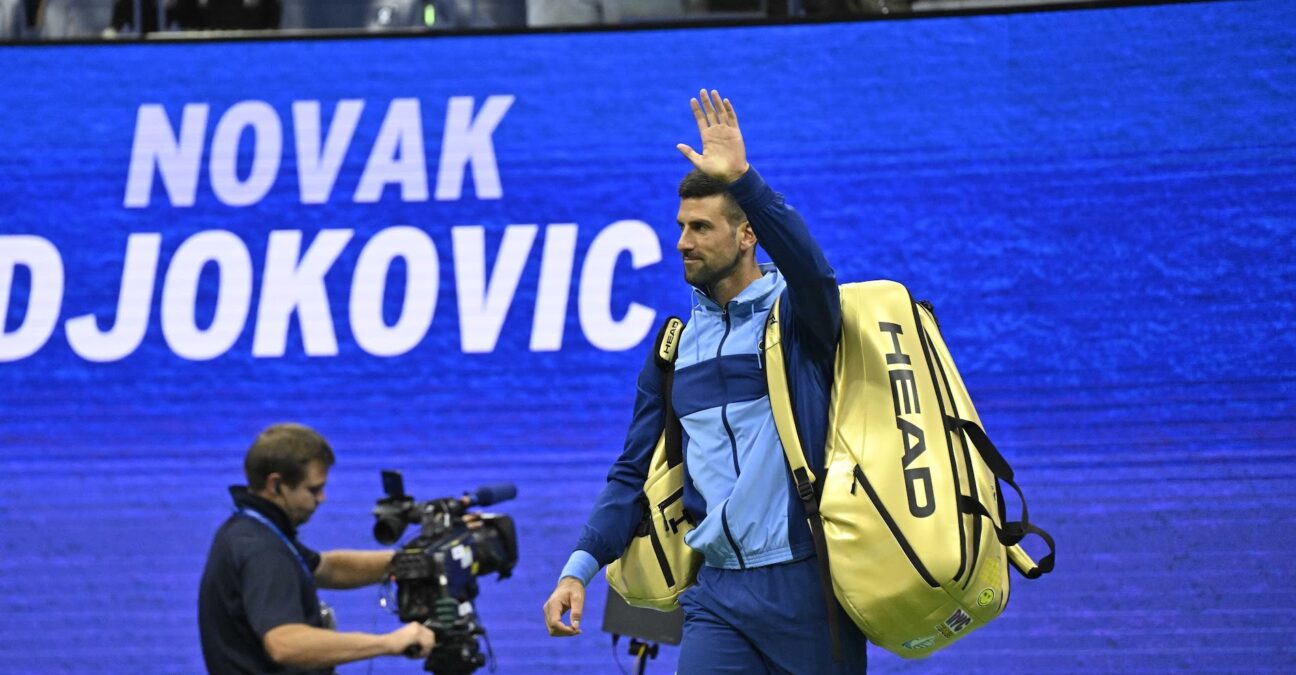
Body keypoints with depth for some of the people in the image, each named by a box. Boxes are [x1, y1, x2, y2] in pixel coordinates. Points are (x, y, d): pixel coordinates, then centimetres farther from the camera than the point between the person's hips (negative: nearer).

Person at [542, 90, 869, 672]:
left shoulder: (793, 314, 1)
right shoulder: (676, 347, 15)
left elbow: (810, 269, -24)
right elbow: (635, 472, 16)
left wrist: (741, 179, -34)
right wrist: (579, 568, 4)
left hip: (807, 585, -4)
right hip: (719, 593, 4)